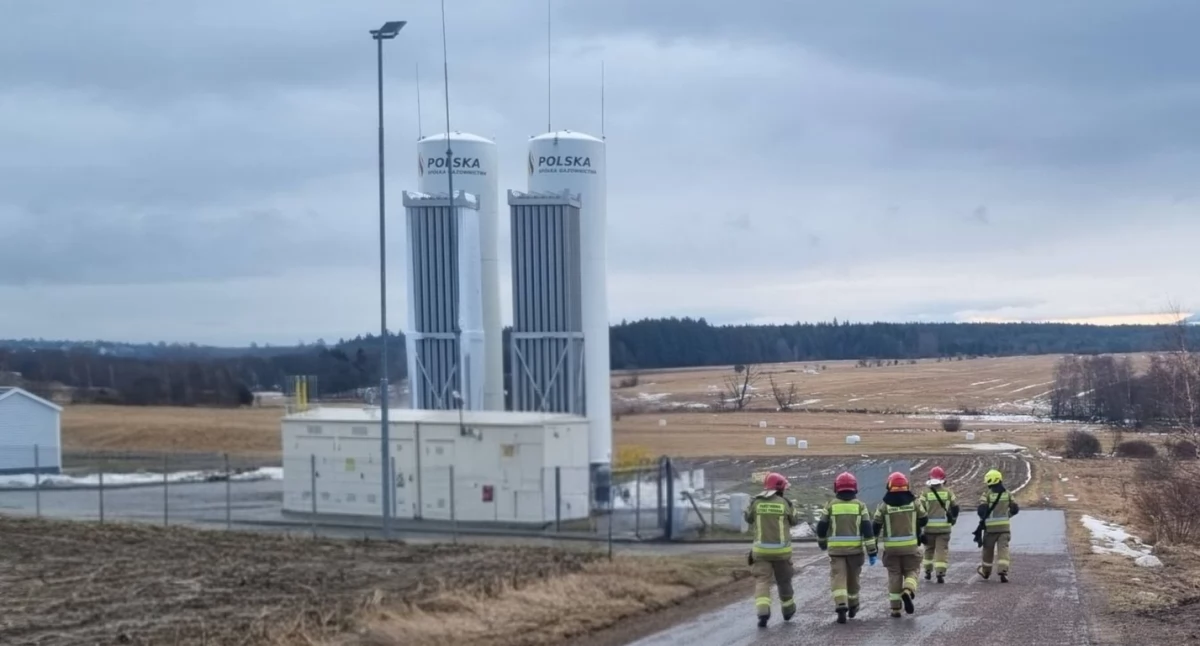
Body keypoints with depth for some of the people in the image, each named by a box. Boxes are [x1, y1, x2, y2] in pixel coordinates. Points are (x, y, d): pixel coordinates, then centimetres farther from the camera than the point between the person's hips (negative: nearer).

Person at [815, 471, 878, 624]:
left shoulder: (830, 505, 0)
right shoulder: (860, 505, 0)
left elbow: (821, 527, 4)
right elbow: (868, 529, -5)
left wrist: (822, 543, 24)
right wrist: (871, 552, -3)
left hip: (836, 549, -1)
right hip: (855, 548, 1)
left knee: (838, 578, -4)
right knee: (853, 577, 18)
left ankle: (841, 606, -23)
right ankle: (852, 606, 33)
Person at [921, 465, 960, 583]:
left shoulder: (926, 494, -4)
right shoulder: (948, 493, 1)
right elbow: (955, 508, 9)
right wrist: (953, 519, 26)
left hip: (929, 527, 0)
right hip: (944, 527, 0)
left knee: (929, 548, 17)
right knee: (942, 550, 1)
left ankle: (928, 571, 24)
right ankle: (940, 574, -8)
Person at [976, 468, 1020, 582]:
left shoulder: (987, 493, -7)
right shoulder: (1007, 493, 6)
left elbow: (981, 509, -15)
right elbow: (1015, 509, 10)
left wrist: (983, 518, 5)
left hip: (990, 527, -2)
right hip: (1004, 526, 2)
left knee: (988, 549, 15)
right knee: (1003, 548, -3)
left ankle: (985, 571, 31)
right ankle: (1003, 572, -18)